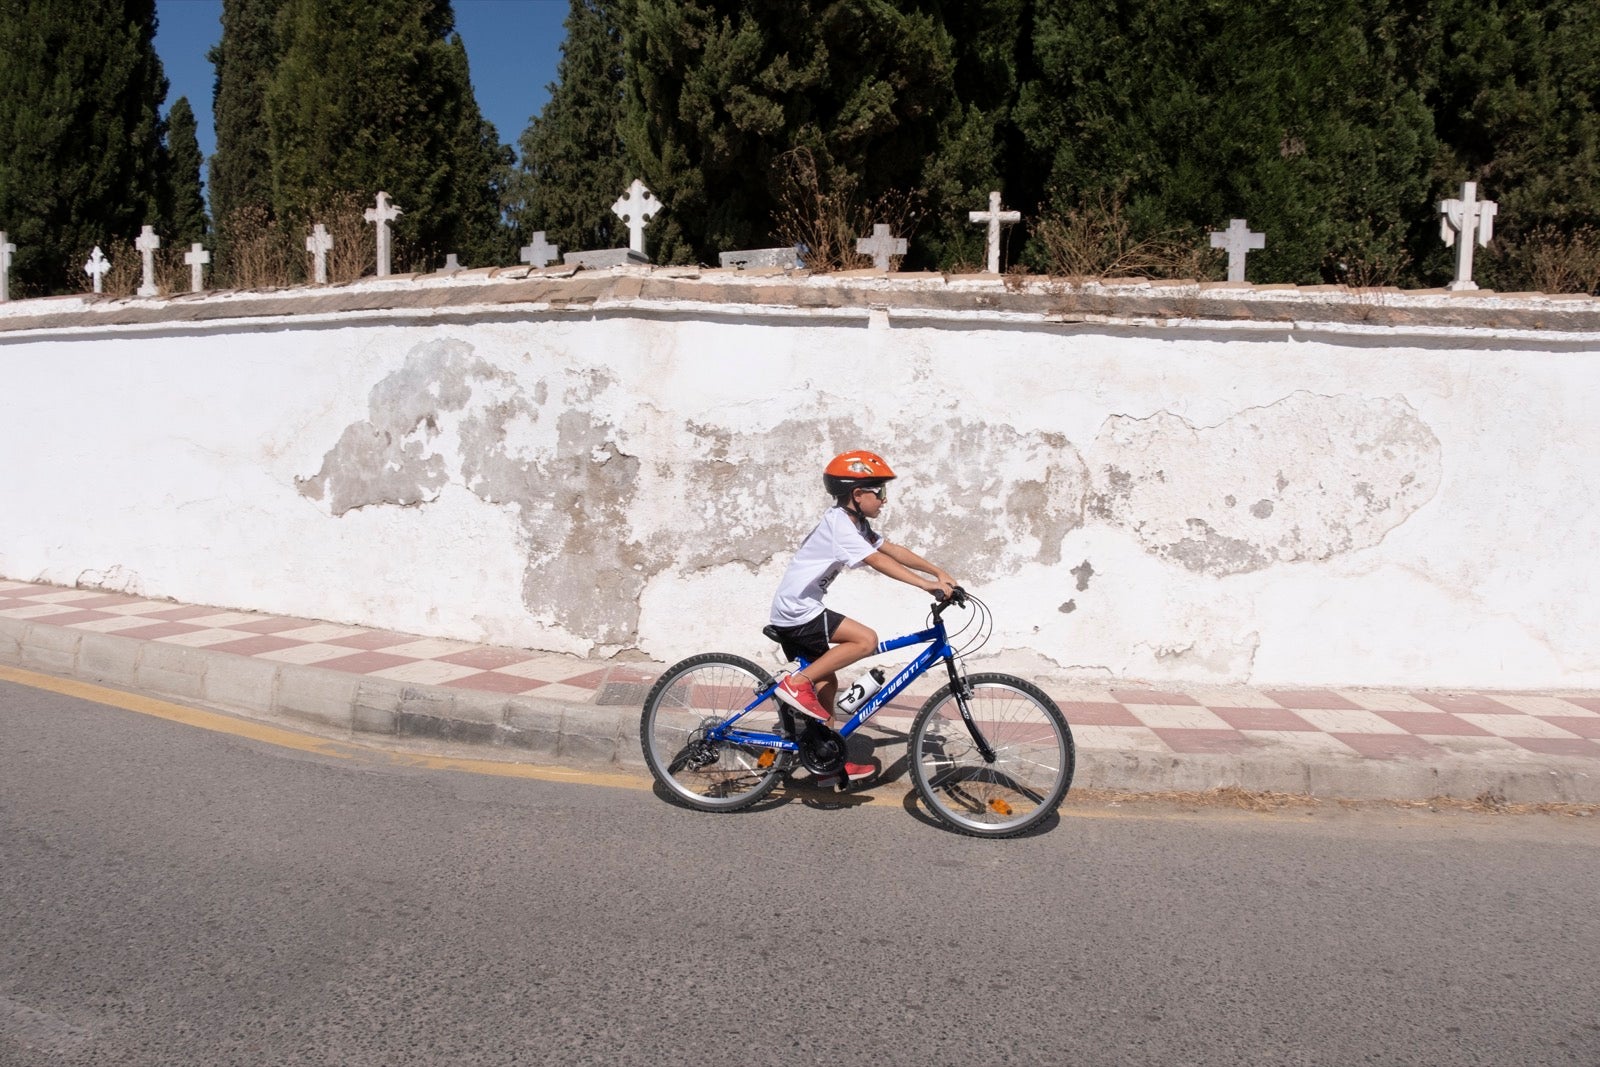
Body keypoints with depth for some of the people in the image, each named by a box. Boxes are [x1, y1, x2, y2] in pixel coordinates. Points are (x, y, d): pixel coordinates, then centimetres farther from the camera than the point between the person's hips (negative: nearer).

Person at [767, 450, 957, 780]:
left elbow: (893, 549, 8)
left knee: (826, 683, 14)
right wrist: (926, 584, -32)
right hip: (797, 612, -10)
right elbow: (878, 560, -28)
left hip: (794, 615, 10)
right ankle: (797, 684, -13)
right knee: (865, 640, -19)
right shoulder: (839, 523, -18)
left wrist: (938, 572, 0)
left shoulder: (857, 523, 12)